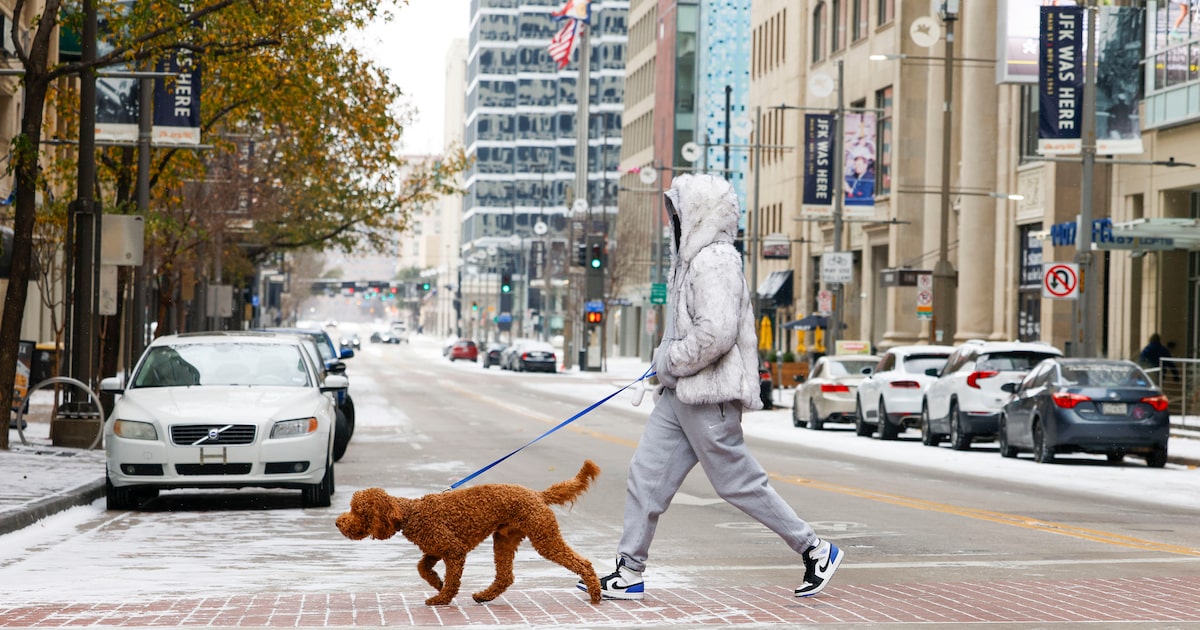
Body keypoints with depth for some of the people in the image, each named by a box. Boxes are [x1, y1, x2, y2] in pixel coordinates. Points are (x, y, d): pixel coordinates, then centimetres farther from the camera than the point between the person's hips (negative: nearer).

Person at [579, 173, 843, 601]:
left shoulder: (714, 261, -17)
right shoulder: (694, 258, 15)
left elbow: (716, 332, -28)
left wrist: (671, 362, -16)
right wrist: (666, 366, 13)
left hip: (709, 396, -10)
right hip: (680, 394, 10)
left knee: (739, 483, -2)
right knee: (646, 475, 6)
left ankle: (816, 552, 10)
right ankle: (629, 573, 11)